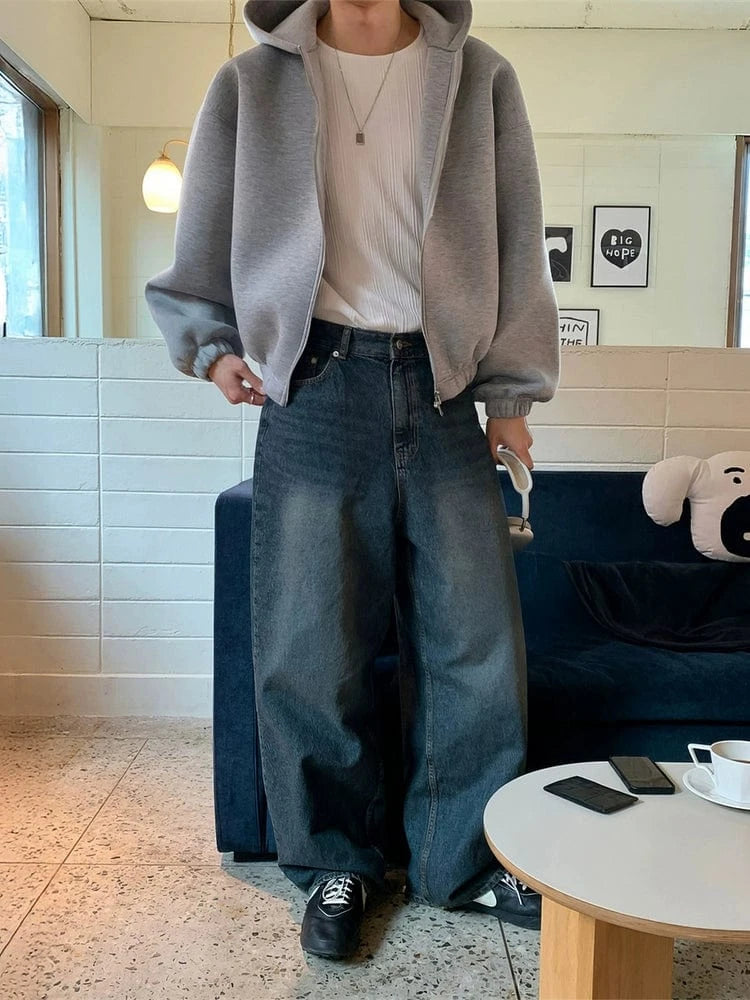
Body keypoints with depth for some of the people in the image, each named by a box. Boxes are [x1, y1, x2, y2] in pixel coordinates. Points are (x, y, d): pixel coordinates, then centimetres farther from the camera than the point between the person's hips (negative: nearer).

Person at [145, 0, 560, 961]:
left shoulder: (481, 79, 10)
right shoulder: (251, 84, 9)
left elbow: (517, 243, 10)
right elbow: (203, 241, 15)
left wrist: (511, 392, 6)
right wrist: (213, 345, 1)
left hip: (441, 387, 2)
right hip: (316, 389, -1)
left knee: (476, 638, 3)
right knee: (309, 647, 2)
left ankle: (462, 859, 24)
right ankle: (336, 863, 24)